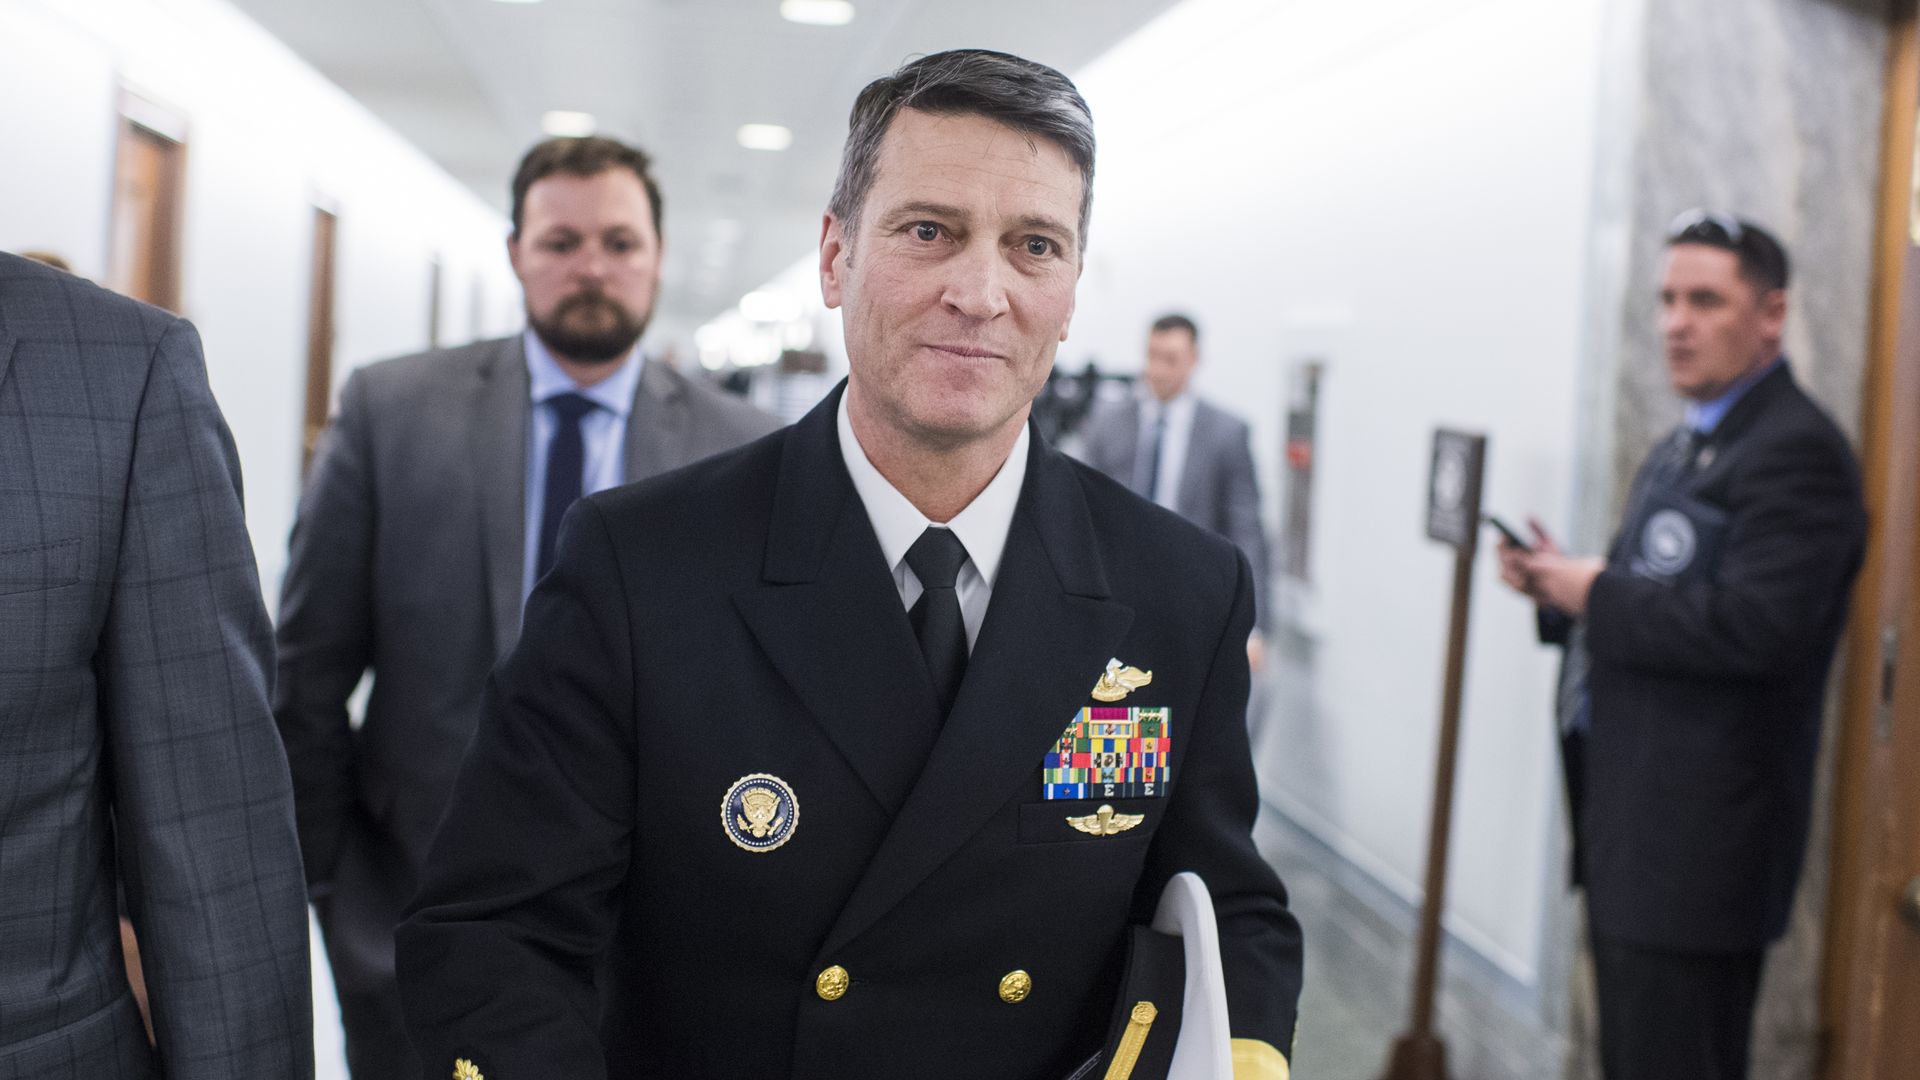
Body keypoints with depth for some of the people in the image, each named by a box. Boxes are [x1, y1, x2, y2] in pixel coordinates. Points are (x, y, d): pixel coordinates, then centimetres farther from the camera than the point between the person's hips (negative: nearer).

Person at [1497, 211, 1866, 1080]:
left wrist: (1596, 596, -16)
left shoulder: (1797, 451, -14)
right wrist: (1560, 585, 3)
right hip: (1631, 821, 10)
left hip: (1698, 839, -10)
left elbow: (1754, 627, -27)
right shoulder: (1685, 448, 17)